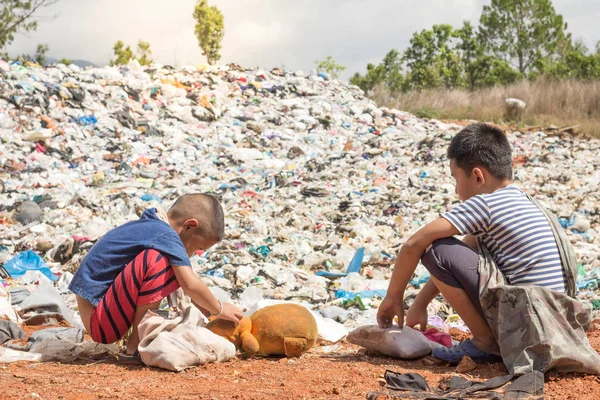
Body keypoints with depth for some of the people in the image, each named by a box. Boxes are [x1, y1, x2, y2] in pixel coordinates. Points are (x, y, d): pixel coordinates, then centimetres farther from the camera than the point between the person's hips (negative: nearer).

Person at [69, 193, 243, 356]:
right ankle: (136, 345, -18)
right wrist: (219, 309, -8)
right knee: (158, 260, -25)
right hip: (100, 322, -10)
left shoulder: (151, 225, 12)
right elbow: (190, 284, -24)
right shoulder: (166, 236, -16)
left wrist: (200, 304, 15)